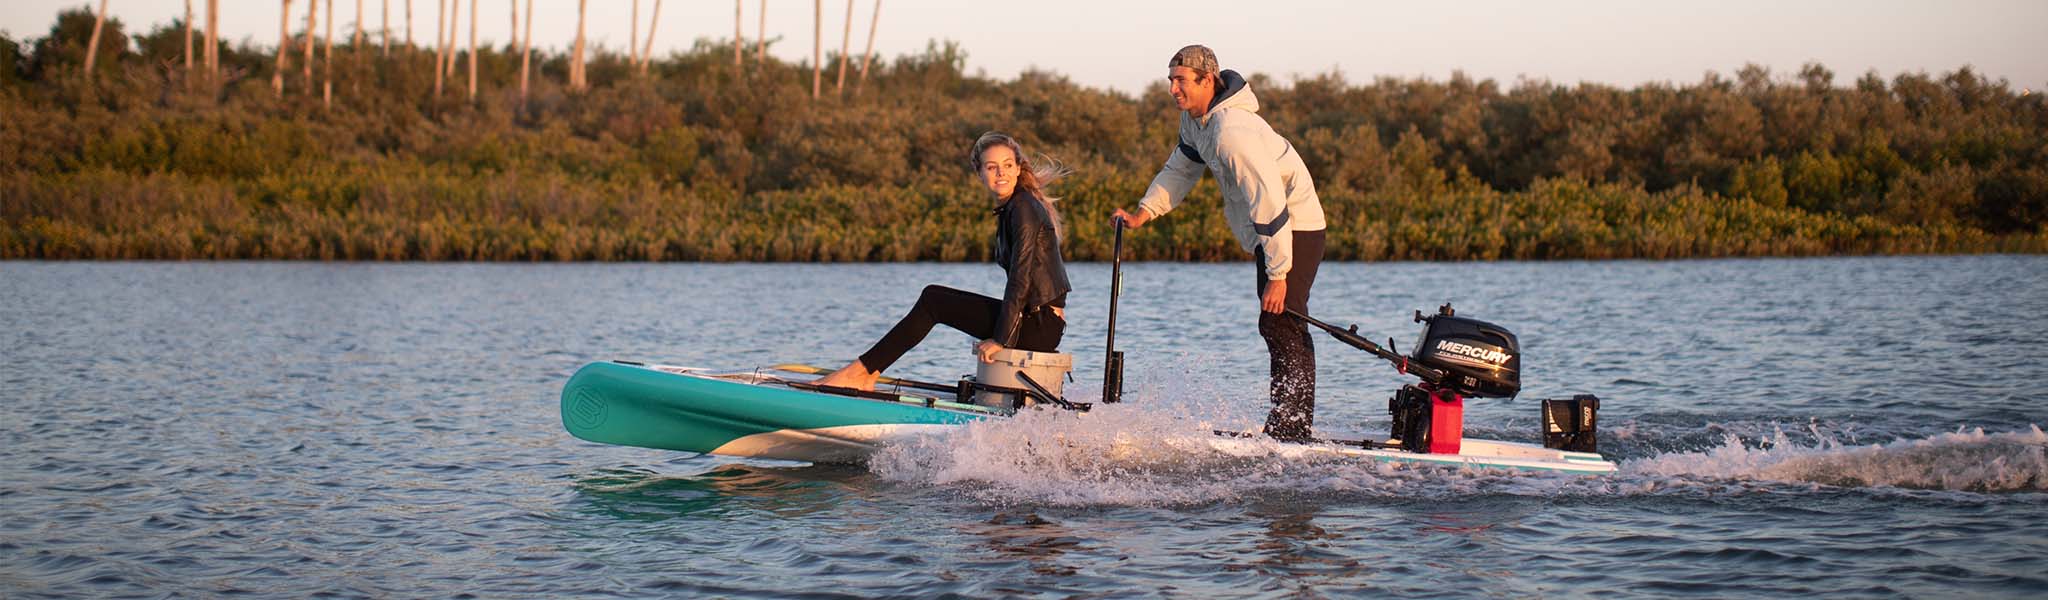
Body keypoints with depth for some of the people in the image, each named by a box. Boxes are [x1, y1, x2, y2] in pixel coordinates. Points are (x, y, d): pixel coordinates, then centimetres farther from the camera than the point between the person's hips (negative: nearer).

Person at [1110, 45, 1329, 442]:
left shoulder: (1232, 131, -29)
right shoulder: (1194, 118, 3)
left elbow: (1270, 202, -30)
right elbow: (1181, 170, 18)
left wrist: (1278, 274, -28)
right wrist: (1144, 213, 4)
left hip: (1295, 229, -11)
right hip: (1270, 232, 11)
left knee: (1280, 325, -14)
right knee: (1282, 328, 14)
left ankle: (1292, 427, -12)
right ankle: (1293, 425, 21)